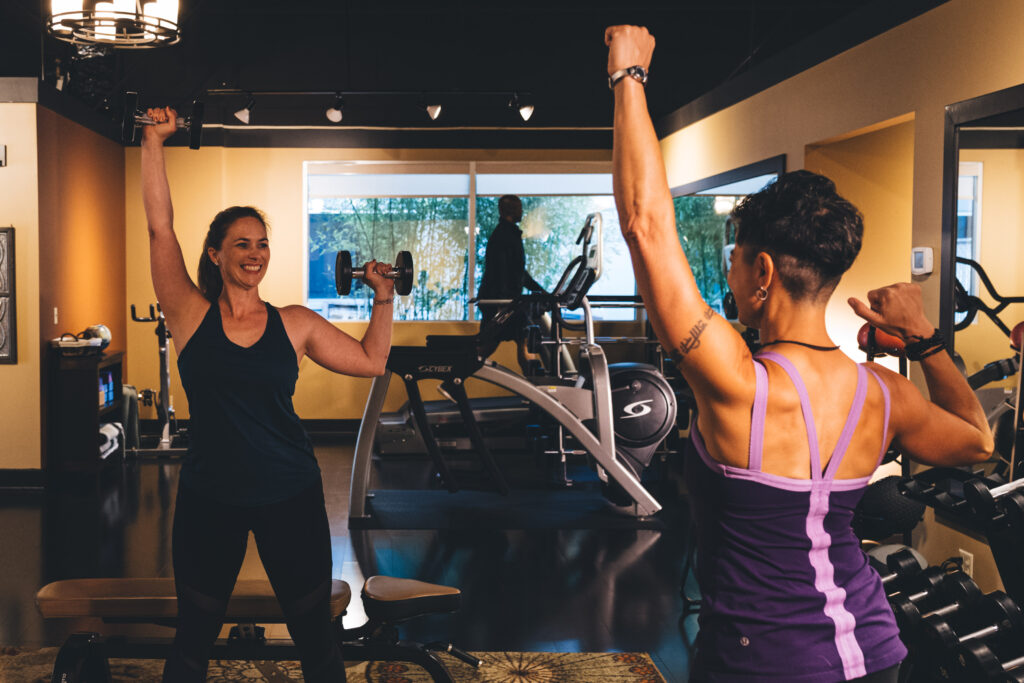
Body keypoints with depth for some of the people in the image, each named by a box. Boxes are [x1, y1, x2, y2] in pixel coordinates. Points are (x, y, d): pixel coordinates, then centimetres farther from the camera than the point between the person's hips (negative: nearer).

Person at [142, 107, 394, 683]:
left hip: (291, 495, 1)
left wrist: (384, 298, 1)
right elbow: (160, 228, -7)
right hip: (209, 499, -1)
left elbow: (371, 360, 7)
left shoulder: (293, 323, 1)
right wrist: (154, 142, -7)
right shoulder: (191, 315, -3)